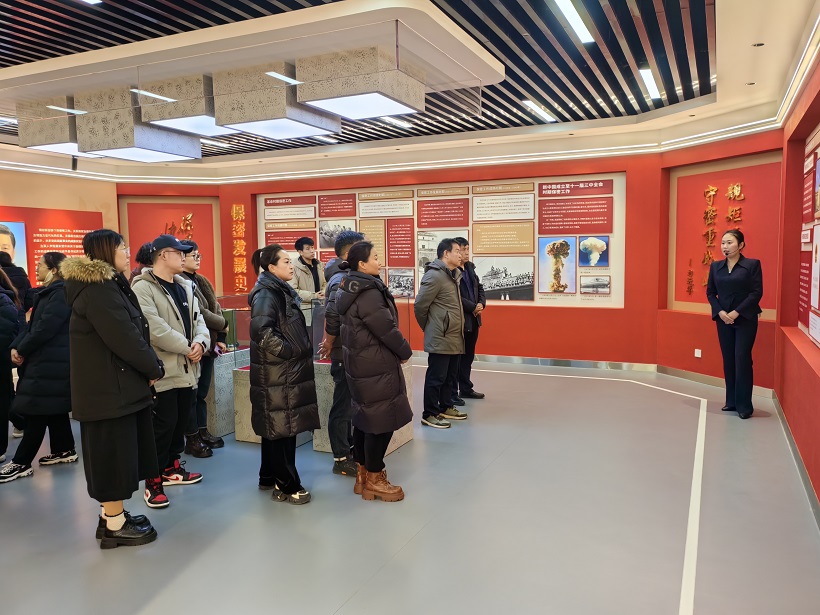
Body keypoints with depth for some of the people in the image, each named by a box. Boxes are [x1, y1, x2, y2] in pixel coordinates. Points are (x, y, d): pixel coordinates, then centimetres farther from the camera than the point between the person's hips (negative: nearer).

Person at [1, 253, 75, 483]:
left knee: (37, 411, -5)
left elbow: (45, 328, -21)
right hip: (49, 361, 10)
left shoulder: (62, 293, -15)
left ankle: (21, 463, 1)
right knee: (53, 409, 15)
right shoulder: (48, 292, 17)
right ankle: (64, 450, 24)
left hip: (50, 363, -10)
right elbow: (33, 324, 15)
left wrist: (22, 350, -11)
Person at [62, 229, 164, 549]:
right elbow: (124, 339, -22)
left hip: (115, 384, 10)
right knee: (113, 452, -1)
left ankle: (111, 514, 29)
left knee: (118, 451, 17)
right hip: (109, 387, -10)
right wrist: (154, 368, -10)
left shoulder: (106, 285, 15)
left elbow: (133, 332, 12)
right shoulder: (97, 290, -18)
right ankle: (115, 526, 11)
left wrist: (150, 367, 2)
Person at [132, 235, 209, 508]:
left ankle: (171, 468, 34)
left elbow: (198, 319, 10)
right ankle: (153, 482, 11)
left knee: (181, 422, 17)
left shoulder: (185, 286, 14)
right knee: (163, 426, -3)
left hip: (187, 369, 8)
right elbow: (154, 328, -21)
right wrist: (186, 347, -16)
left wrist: (200, 342, -11)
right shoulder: (143, 288, -11)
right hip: (162, 371, -8)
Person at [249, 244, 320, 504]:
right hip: (277, 372, -10)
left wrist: (303, 350, 12)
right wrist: (288, 351, -20)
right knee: (282, 427, -2)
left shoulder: (282, 291, 14)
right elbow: (263, 330, -29)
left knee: (276, 426, 17)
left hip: (287, 370, 10)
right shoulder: (266, 294, -15)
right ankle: (287, 486, 7)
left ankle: (269, 477, 29)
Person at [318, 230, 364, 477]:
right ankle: (341, 459, 13)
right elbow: (332, 317, -26)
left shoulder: (348, 277, 11)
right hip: (345, 354, -9)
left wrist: (329, 343, 10)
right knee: (343, 406, 1)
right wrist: (329, 344, -12)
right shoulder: (342, 280, -19)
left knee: (349, 403, 18)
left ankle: (349, 450, 32)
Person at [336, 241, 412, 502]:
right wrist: (405, 351, -4)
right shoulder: (368, 293, -22)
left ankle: (363, 474, 28)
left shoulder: (350, 289, 10)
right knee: (381, 421, 1)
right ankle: (374, 480, 13)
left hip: (359, 363, 10)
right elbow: (387, 329, -21)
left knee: (364, 419, 17)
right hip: (376, 367, -10)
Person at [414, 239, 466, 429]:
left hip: (454, 337, 9)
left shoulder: (454, 274, 13)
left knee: (450, 375, 18)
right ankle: (430, 415, 8)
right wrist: (428, 327, -2)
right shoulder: (435, 275, -17)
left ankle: (445, 408, 31)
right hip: (440, 338, -9)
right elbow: (419, 306, -16)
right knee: (436, 377, -1)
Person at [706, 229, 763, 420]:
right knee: (728, 360, 8)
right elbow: (710, 292, 7)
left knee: (742, 359, -5)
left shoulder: (752, 264, -5)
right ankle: (732, 402, 17)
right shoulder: (715, 266, 6)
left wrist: (737, 312, -17)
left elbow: (757, 293, -10)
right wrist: (720, 312, -9)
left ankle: (744, 406, 2)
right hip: (723, 319, 4)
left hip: (745, 319, -4)